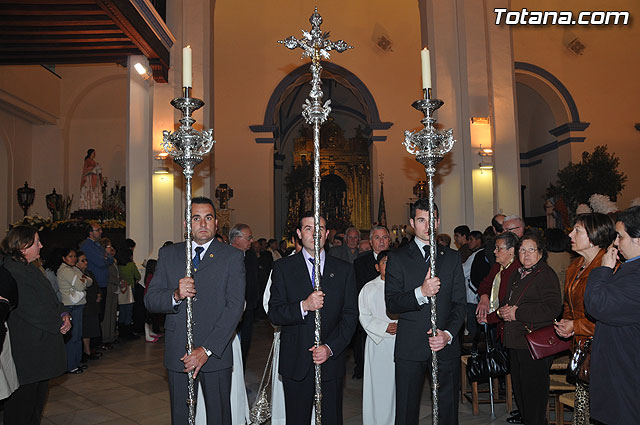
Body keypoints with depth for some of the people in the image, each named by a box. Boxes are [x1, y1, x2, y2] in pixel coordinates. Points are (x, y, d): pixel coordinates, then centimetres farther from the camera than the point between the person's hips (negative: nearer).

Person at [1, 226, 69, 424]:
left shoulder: (30, 268, 11)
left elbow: (50, 297, 15)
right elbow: (34, 312, -23)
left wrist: (63, 314, -2)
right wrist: (59, 323, -12)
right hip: (26, 349, -10)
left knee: (39, 391, 19)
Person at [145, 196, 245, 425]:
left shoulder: (232, 257, -3)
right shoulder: (168, 254, 7)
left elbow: (235, 307, -10)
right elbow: (150, 300, 3)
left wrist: (207, 350, -17)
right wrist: (175, 295, -20)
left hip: (215, 353, -2)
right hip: (177, 354, 2)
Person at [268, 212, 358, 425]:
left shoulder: (344, 270, 5)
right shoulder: (282, 267, 2)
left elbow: (350, 316, 1)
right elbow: (274, 314, -4)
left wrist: (330, 348, -12)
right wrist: (304, 306, -21)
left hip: (331, 361, 1)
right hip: (296, 363, 0)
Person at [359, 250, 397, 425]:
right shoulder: (369, 289, 3)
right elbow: (364, 317, 0)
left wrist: (400, 325, -11)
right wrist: (384, 327, -11)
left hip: (400, 341, 1)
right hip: (377, 342, -1)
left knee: (397, 382, 4)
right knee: (377, 382, 3)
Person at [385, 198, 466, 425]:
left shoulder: (452, 257, 10)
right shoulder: (397, 257, 1)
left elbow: (460, 302, 6)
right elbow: (391, 304, -7)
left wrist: (448, 334, -10)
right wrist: (421, 293, -23)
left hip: (446, 347, 2)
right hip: (410, 349, -2)